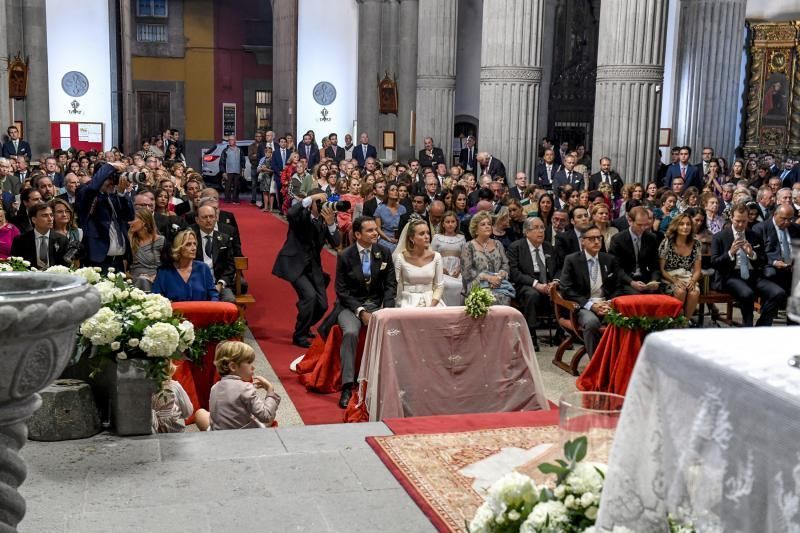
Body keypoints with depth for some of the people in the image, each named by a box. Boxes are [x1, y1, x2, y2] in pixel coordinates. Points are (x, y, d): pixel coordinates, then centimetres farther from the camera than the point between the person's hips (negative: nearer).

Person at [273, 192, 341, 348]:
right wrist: (311, 198, -38)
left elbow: (336, 243, -11)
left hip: (312, 264, 5)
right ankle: (299, 335, -6)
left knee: (322, 304, 2)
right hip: (293, 263, -5)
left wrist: (331, 223, -27)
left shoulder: (325, 220, 0)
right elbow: (290, 213, -36)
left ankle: (304, 328, 33)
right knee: (309, 295, -24)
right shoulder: (301, 215, -11)